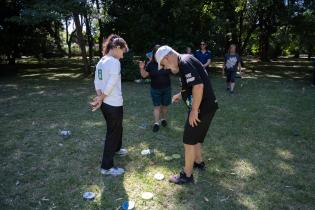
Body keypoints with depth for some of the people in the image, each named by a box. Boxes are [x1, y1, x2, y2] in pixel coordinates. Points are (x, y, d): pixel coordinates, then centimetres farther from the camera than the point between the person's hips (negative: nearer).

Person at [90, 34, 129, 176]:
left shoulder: (101, 61, 10)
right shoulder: (114, 61, -18)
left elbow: (97, 81, 6)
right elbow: (111, 84, -21)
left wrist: (100, 98, -6)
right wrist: (100, 99, -10)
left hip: (105, 103, 9)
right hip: (114, 104, -9)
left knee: (117, 127, 27)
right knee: (112, 132, 4)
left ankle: (116, 149, 51)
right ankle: (106, 167, 14)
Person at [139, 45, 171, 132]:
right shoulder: (150, 64, -8)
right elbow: (144, 75, -3)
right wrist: (142, 68, -21)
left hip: (166, 88, 1)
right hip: (155, 89, -1)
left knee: (164, 106, 13)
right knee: (157, 106, 0)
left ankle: (164, 119, 35)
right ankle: (156, 123, 6)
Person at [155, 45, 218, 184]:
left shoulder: (185, 63, -19)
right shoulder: (186, 61, 13)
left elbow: (198, 86, -28)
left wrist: (194, 110, -23)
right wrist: (180, 95, 21)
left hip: (202, 108, -10)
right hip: (206, 106, 10)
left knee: (189, 141, 2)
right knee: (195, 137, 24)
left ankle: (187, 175, 16)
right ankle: (198, 162, 43)